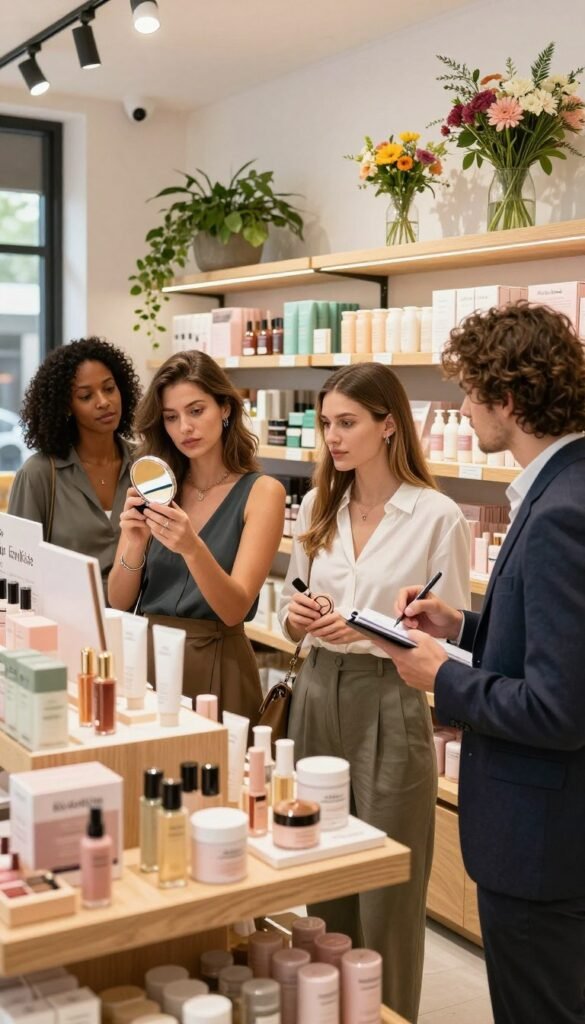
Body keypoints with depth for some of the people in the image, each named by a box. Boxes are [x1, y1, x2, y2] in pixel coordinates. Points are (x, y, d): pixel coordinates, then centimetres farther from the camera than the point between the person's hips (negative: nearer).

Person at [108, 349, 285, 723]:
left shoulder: (262, 491, -7)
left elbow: (234, 610, -15)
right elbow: (119, 602, 1)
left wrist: (192, 548, -31)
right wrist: (134, 543, -17)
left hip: (214, 664, -3)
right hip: (144, 653, 3)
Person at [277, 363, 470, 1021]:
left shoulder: (437, 516, -10)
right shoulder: (317, 506, 6)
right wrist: (297, 616, -9)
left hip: (390, 702, -5)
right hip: (318, 692, 5)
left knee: (387, 885, 4)